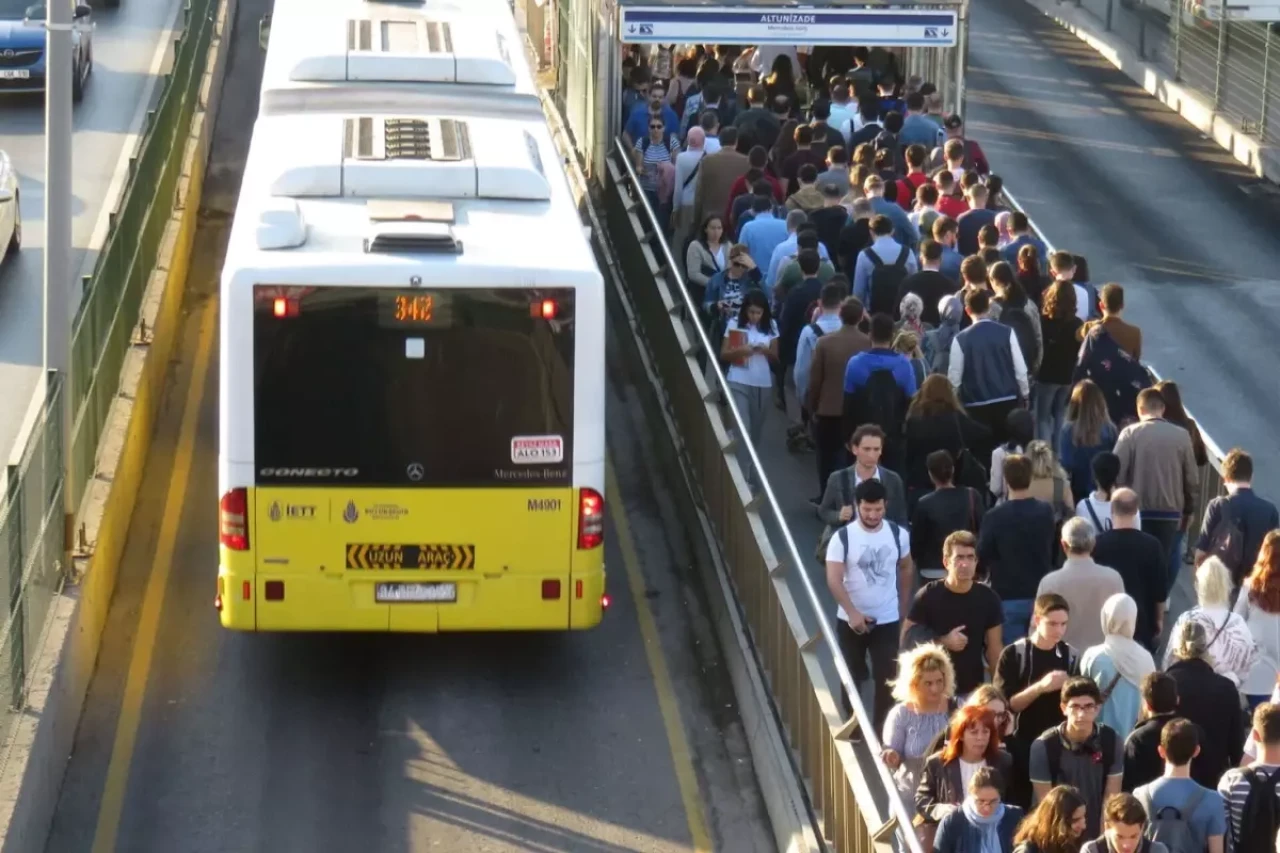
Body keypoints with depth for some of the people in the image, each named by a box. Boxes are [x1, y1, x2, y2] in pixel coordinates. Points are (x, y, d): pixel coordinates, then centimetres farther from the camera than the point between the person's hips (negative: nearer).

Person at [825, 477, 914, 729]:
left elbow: (906, 568, 12)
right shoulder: (843, 537, -13)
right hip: (851, 620, -1)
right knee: (852, 676, 13)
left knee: (887, 677, -4)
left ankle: (883, 728, 5)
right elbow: (833, 579, -17)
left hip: (887, 620, 1)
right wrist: (853, 613, -25)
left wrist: (903, 606, 14)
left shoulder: (898, 534, -4)